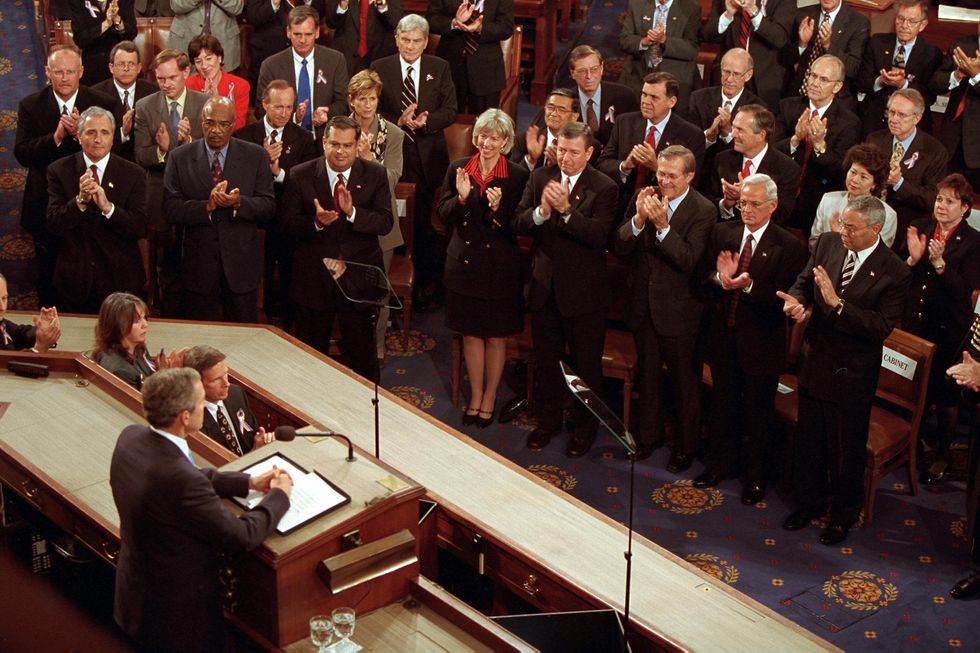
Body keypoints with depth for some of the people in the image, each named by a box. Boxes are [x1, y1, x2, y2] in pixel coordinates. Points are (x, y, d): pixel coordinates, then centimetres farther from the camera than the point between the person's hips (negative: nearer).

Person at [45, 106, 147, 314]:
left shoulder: (133, 174, -3)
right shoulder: (59, 170, 0)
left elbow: (140, 228, -9)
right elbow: (53, 224, -8)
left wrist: (108, 207, -24)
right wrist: (80, 200, -24)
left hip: (120, 279, 0)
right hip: (75, 277, 1)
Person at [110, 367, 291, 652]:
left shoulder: (131, 437, -11)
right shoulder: (180, 479, -36)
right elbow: (242, 535, -24)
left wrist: (249, 482, 5)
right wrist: (280, 495, -7)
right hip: (176, 612, -8)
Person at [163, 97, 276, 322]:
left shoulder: (255, 156, 1)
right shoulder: (180, 158, 0)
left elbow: (269, 206, -3)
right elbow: (171, 210, -7)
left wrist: (238, 202, -21)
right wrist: (207, 205, -22)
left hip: (241, 264, 0)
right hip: (198, 265, 0)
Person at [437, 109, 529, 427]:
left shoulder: (518, 176, -9)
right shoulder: (458, 169, 0)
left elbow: (518, 227, -10)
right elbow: (444, 215, -1)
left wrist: (498, 209, -28)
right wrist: (461, 198, -19)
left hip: (500, 267, -2)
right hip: (464, 263, 3)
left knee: (496, 336, 10)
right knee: (471, 333, 13)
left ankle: (489, 397, 27)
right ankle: (475, 395, 29)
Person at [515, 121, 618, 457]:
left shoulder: (604, 188, -12)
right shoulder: (540, 177, 0)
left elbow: (599, 235, -25)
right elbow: (518, 223, -7)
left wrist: (565, 209, -35)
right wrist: (541, 211, -27)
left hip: (583, 290, -4)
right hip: (544, 284, 4)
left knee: (586, 364, 10)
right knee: (546, 360, 20)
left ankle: (584, 427, 28)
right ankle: (548, 419, 38)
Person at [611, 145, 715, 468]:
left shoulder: (703, 211, -16)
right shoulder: (644, 198, -2)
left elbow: (688, 260, -26)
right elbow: (618, 246, -8)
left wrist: (662, 225, -33)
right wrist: (638, 219, -25)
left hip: (679, 311, -5)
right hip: (643, 305, 5)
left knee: (685, 382, 10)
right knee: (647, 375, 22)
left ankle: (686, 447, 27)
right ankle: (648, 435, 40)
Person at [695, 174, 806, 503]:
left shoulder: (789, 246, -14)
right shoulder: (722, 232, 1)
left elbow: (785, 299, -19)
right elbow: (703, 277, -2)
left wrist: (748, 285, -31)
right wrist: (720, 278, -23)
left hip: (761, 342, -4)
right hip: (724, 336, 4)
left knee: (759, 410, 11)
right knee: (723, 403, 21)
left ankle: (756, 475, 29)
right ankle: (721, 463, 40)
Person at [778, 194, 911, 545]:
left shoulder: (895, 273, -19)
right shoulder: (828, 243, -4)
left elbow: (882, 327, -24)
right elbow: (804, 282, 7)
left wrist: (837, 303, -32)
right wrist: (795, 300, -17)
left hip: (852, 372, -5)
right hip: (814, 359, 5)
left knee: (846, 448, 12)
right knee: (809, 439, 19)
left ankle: (844, 513, 33)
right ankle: (810, 500, 41)